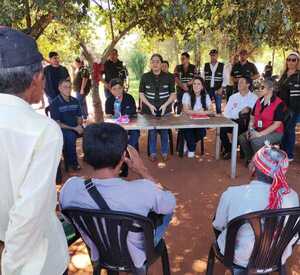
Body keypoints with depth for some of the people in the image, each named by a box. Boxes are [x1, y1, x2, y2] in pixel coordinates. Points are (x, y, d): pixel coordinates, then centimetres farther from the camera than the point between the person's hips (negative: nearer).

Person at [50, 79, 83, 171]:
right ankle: (72, 162, -19)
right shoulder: (55, 104, -7)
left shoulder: (75, 101, 9)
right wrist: (74, 128, -17)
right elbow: (57, 124, -11)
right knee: (71, 136, -36)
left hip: (76, 128, 5)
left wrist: (79, 126, -7)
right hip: (62, 129, -5)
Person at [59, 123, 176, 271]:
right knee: (167, 209, 22)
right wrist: (143, 171, -14)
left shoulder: (69, 187, -27)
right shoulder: (143, 190, -38)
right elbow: (171, 203, -15)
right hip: (136, 258, -3)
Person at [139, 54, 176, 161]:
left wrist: (165, 105, -12)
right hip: (149, 110, 0)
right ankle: (152, 153, 21)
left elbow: (173, 94, 2)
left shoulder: (168, 77, -2)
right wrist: (149, 105, -11)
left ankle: (165, 152, 23)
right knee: (152, 132, 5)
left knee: (164, 131, 4)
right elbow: (141, 93, 1)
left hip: (165, 110, 0)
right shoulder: (145, 77, -1)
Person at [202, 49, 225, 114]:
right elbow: (202, 77, 10)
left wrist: (221, 89, -10)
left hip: (218, 90, -1)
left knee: (218, 107, 0)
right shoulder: (206, 65, 9)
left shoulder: (222, 66, 2)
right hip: (207, 89, 2)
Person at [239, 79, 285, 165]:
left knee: (255, 141, -30)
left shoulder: (279, 103, -16)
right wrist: (250, 128, -6)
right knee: (242, 137, -16)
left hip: (274, 133, -6)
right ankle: (250, 158, 3)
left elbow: (277, 124, -19)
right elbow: (252, 117, 12)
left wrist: (260, 134, -23)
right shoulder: (259, 101, 5)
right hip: (258, 130, 7)